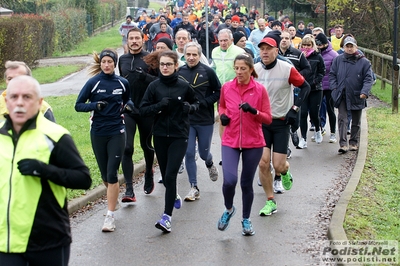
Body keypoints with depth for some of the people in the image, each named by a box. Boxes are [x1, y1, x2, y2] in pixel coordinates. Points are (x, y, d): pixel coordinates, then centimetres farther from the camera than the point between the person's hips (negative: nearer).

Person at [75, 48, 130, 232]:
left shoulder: (123, 83, 3)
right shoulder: (93, 83, -4)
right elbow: (78, 105, -3)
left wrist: (128, 105, 0)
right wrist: (95, 105, -20)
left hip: (116, 132, 0)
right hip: (97, 133, 1)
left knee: (112, 174, -8)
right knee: (104, 174, 12)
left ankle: (110, 216, -5)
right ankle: (113, 197, 43)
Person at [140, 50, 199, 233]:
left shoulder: (184, 86, -3)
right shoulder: (154, 86, -1)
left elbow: (196, 103, 12)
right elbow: (143, 110, -2)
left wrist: (190, 107, -10)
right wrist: (159, 106, -19)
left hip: (179, 136, -3)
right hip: (160, 136, 3)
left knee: (170, 175, -13)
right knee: (165, 175, 15)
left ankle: (167, 216, -10)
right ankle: (174, 195, 48)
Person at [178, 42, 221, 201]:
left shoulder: (208, 72, -7)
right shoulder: (179, 72, 0)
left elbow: (219, 92, -3)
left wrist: (204, 102, -15)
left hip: (205, 120, -1)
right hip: (186, 120, 2)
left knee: (204, 153, 10)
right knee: (189, 154, -2)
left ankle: (210, 164, 47)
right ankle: (194, 188, 7)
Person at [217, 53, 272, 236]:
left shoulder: (260, 89, -6)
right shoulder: (226, 87, 0)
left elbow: (268, 119, -4)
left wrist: (254, 111, -22)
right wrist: (223, 115, -1)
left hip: (253, 144, 0)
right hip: (230, 142, 1)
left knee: (246, 183, 8)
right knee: (229, 180, -17)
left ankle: (246, 219, 30)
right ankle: (228, 209, 15)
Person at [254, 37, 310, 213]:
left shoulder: (287, 69, -10)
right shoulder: (253, 70, -1)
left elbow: (305, 87, 0)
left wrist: (295, 108, -8)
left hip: (281, 122, -2)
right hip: (260, 122, 2)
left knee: (278, 165, -4)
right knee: (263, 163, -6)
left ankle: (284, 172, 35)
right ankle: (270, 202, 8)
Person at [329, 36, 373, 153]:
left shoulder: (364, 62, -4)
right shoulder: (338, 59, 2)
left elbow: (368, 78, -4)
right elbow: (332, 74, 9)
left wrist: (364, 92, -18)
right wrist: (335, 88, -4)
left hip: (357, 96, 0)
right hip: (342, 95, 0)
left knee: (356, 121, 12)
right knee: (342, 119, -9)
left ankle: (354, 143, 25)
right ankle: (343, 144, -13)